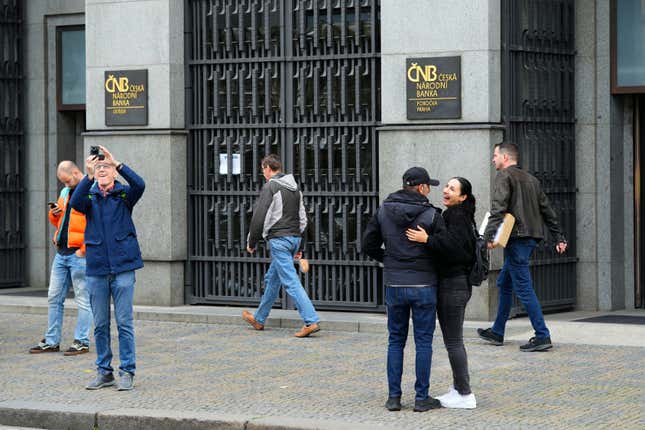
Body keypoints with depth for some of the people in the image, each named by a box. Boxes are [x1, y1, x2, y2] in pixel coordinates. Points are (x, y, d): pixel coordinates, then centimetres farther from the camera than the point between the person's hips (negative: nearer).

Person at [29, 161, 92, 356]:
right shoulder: (65, 192, 17)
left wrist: (84, 249, -18)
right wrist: (54, 214, 5)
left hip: (79, 254, -8)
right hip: (61, 253, 8)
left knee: (82, 299, -2)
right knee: (54, 297, 10)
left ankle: (82, 342, 4)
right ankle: (51, 341, 17)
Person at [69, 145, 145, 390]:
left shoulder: (124, 195, 2)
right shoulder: (90, 196, 6)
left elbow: (139, 185, -19)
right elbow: (76, 204, -16)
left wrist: (117, 164, -28)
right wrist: (88, 176, -30)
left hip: (123, 267, -2)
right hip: (96, 268, 2)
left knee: (124, 322, -2)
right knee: (100, 324, 7)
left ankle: (127, 372, 4)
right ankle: (104, 372, 16)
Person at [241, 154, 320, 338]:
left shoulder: (270, 187, -9)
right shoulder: (295, 188, 16)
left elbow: (259, 217, -12)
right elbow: (302, 218, 19)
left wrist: (251, 242, 0)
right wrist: (299, 247, 23)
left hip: (278, 240, -9)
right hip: (294, 238, 9)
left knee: (290, 281, -11)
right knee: (271, 279, 20)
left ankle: (311, 321, -20)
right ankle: (259, 319, 31)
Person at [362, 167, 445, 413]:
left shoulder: (384, 211, 2)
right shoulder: (431, 215, -9)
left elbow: (368, 245, 4)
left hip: (394, 284, 3)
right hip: (424, 284, -3)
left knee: (395, 340, 12)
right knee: (423, 342, 4)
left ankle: (394, 396, 10)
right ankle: (422, 398, 5)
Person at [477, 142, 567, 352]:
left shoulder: (504, 176, -6)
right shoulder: (530, 179, 20)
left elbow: (498, 208, -20)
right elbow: (547, 210, 20)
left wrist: (489, 235, -27)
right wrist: (559, 238, 21)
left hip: (517, 238, -9)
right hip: (532, 237, 9)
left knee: (523, 288, -8)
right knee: (504, 283, 19)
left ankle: (542, 336, -11)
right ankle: (497, 332, 27)